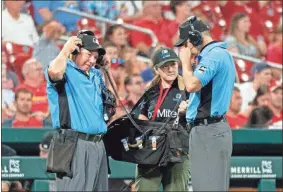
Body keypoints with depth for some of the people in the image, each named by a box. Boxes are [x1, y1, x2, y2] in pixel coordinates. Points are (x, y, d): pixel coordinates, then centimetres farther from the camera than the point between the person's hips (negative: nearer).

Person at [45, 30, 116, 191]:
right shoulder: (65, 69, -1)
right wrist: (66, 50, -9)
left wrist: (107, 69, 21)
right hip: (74, 145, -8)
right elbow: (55, 72, -26)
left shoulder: (95, 75, 21)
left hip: (98, 144, 8)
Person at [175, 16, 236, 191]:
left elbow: (192, 85, -24)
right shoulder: (222, 54, 18)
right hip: (212, 128, 11)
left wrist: (186, 61, -9)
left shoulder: (214, 55, -14)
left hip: (208, 130, -11)